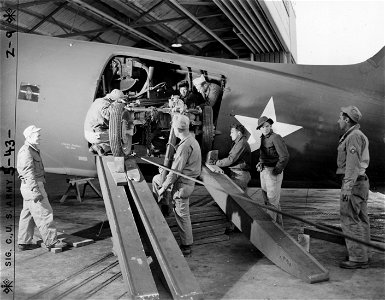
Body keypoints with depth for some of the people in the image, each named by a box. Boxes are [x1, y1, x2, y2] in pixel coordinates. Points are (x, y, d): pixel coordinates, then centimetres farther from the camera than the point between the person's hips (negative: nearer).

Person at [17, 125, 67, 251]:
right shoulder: (26, 151, -14)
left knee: (27, 214, 12)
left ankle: (23, 242, 19)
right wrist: (36, 191, -26)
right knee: (44, 213, -5)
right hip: (33, 186, -10)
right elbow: (29, 172, -21)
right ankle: (51, 241, 0)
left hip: (31, 187, 10)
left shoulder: (32, 150, 18)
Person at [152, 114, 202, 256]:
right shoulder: (191, 140, 7)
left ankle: (186, 246, 18)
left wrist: (164, 187, -14)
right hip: (185, 180, 10)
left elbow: (176, 171, -24)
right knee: (156, 179, 21)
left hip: (182, 184, -10)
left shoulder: (185, 146, -25)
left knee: (182, 215, 3)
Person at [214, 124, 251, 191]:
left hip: (240, 176, -10)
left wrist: (216, 163, -13)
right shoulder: (238, 143, 21)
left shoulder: (242, 143, -14)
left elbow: (231, 159, -19)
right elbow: (231, 157, 20)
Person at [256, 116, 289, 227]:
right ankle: (279, 223, 27)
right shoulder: (263, 138, 12)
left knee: (272, 201, -5)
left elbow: (285, 156, -20)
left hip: (273, 172, -9)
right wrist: (260, 164, 8)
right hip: (264, 171, 9)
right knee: (267, 199, 15)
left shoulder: (276, 138, -14)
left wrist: (276, 171, -17)